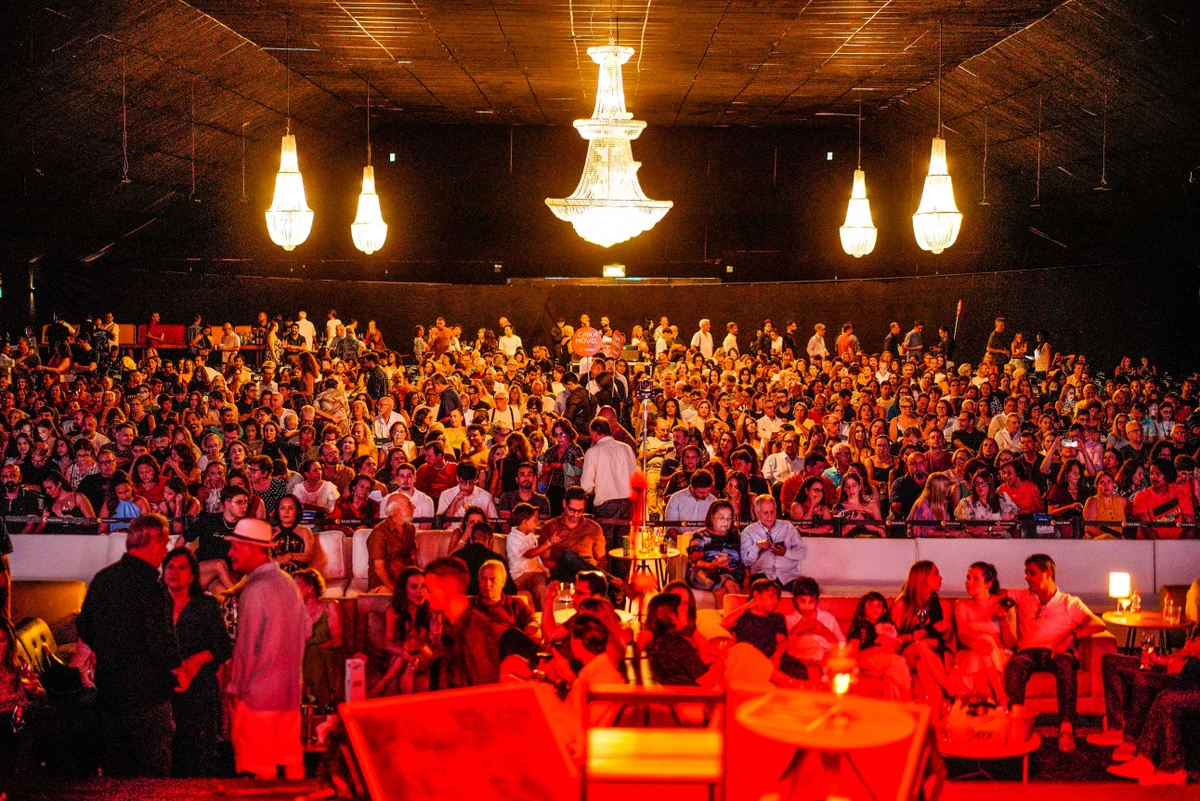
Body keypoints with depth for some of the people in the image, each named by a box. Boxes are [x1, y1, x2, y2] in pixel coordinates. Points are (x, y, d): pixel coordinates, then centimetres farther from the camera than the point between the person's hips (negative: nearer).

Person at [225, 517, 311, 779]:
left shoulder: (254, 591, -17)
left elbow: (247, 646, -15)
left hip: (258, 692, -7)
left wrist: (237, 688, -6)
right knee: (292, 761, 14)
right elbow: (306, 631, 13)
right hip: (291, 689, 7)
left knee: (259, 770, 3)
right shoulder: (288, 582, 6)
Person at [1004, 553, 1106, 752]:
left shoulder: (1070, 603, 15)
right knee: (1016, 663, -35)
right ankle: (1015, 718, -54)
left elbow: (1098, 624, 0)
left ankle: (1066, 729, -47)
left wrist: (1070, 636, -14)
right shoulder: (1023, 598, 25)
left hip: (1057, 652, -2)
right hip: (1029, 652, 2)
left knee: (1066, 663, -38)